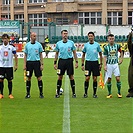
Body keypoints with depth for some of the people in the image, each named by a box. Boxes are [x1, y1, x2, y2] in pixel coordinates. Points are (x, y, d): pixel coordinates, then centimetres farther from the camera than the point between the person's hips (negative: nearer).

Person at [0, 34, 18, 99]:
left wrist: (16, 65, 1)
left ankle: (10, 94, 12)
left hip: (9, 66, -1)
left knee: (9, 80, 3)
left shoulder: (12, 47, 0)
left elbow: (15, 56, 5)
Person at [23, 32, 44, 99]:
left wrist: (42, 64, -2)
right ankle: (28, 93, 12)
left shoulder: (39, 45, 3)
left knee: (39, 78, -3)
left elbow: (41, 55, 5)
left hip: (37, 62, -1)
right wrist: (24, 65, 1)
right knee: (28, 78, 4)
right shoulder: (27, 45, 5)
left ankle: (41, 93, 2)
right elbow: (25, 55, 8)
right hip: (29, 62, 1)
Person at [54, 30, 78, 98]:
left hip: (69, 60, -1)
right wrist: (55, 63, 7)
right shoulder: (58, 43, 5)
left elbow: (74, 53, 7)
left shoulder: (71, 43, 3)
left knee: (71, 76, 0)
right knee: (60, 77, 3)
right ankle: (57, 93, 11)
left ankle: (73, 93, 6)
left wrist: (76, 62, 1)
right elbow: (56, 54, 11)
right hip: (61, 61, 1)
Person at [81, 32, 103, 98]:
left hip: (95, 62, 0)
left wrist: (101, 64, 3)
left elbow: (100, 54, 8)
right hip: (88, 62, 0)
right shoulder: (86, 45, 4)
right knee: (87, 78, -5)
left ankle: (94, 93, 10)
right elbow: (83, 55, 11)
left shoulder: (97, 44, 2)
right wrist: (82, 64, 5)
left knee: (95, 78, 2)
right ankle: (85, 93, 6)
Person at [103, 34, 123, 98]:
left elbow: (121, 52, 19)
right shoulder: (106, 47, -2)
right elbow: (105, 57, -1)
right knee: (109, 79, 2)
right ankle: (109, 94, 12)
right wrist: (105, 65, -8)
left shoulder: (117, 46, 1)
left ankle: (119, 93, 6)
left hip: (115, 64, 0)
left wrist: (121, 59, 7)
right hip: (109, 64, 0)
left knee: (118, 78, -6)